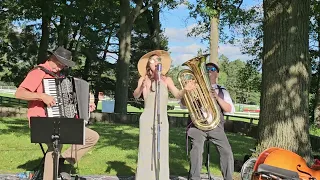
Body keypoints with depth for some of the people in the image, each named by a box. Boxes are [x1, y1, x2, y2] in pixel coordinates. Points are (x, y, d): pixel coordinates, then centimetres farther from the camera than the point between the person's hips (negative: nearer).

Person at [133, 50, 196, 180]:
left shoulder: (167, 80, 6)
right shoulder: (144, 79, 1)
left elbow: (177, 95, -4)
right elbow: (136, 96, -12)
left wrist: (185, 89, -27)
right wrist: (141, 87, -35)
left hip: (163, 119, 2)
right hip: (147, 119, -2)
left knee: (161, 152, 4)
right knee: (146, 151, -4)